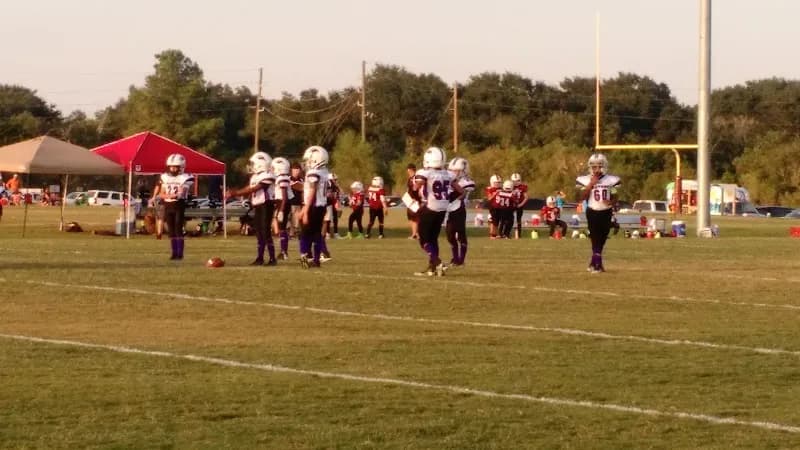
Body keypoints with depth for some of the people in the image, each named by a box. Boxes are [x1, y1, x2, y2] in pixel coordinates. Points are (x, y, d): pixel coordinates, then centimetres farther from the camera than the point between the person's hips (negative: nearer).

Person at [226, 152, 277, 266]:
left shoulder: (267, 176, -15)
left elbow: (254, 189, -18)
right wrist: (233, 193, -3)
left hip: (265, 206, -9)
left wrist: (235, 193, -17)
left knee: (266, 232, -10)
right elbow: (249, 189, 9)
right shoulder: (255, 176, 14)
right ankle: (259, 258, 14)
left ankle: (272, 258, -5)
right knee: (259, 233, 9)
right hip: (257, 206, 9)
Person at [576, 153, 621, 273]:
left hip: (606, 213, 2)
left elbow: (614, 197, 8)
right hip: (592, 212, -2)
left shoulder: (611, 180, 0)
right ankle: (597, 264, -4)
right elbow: (582, 198, -8)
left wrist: (611, 202, -15)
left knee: (602, 239, 8)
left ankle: (594, 263, 24)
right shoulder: (585, 180, -4)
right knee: (595, 238, -8)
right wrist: (590, 184, -16)